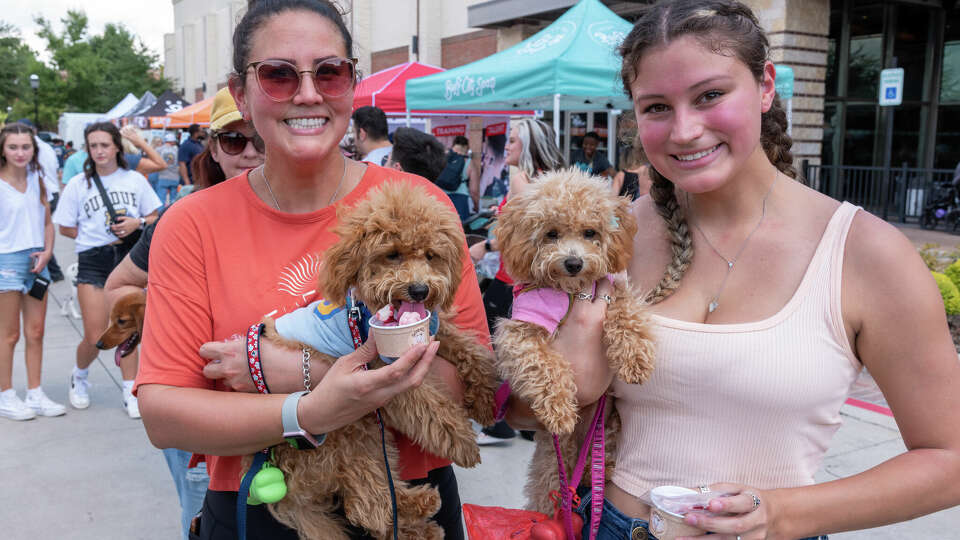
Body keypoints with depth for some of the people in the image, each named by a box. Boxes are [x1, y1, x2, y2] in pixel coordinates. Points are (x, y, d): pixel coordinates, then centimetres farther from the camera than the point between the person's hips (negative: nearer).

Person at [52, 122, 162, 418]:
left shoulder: (134, 179, 5)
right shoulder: (78, 185, 2)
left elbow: (155, 217, 11)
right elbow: (66, 228, 6)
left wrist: (136, 223, -9)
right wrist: (100, 235, -6)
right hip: (93, 262, -1)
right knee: (95, 338, -3)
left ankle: (130, 392, 14)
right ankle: (79, 376, 28)